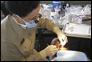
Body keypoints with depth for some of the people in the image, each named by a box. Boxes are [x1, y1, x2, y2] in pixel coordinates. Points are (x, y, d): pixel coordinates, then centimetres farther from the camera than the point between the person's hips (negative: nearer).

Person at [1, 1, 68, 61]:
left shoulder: (29, 18, -19)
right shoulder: (6, 39, -39)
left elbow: (44, 21, 3)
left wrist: (58, 31, -12)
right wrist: (45, 53, -22)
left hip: (31, 53, 6)